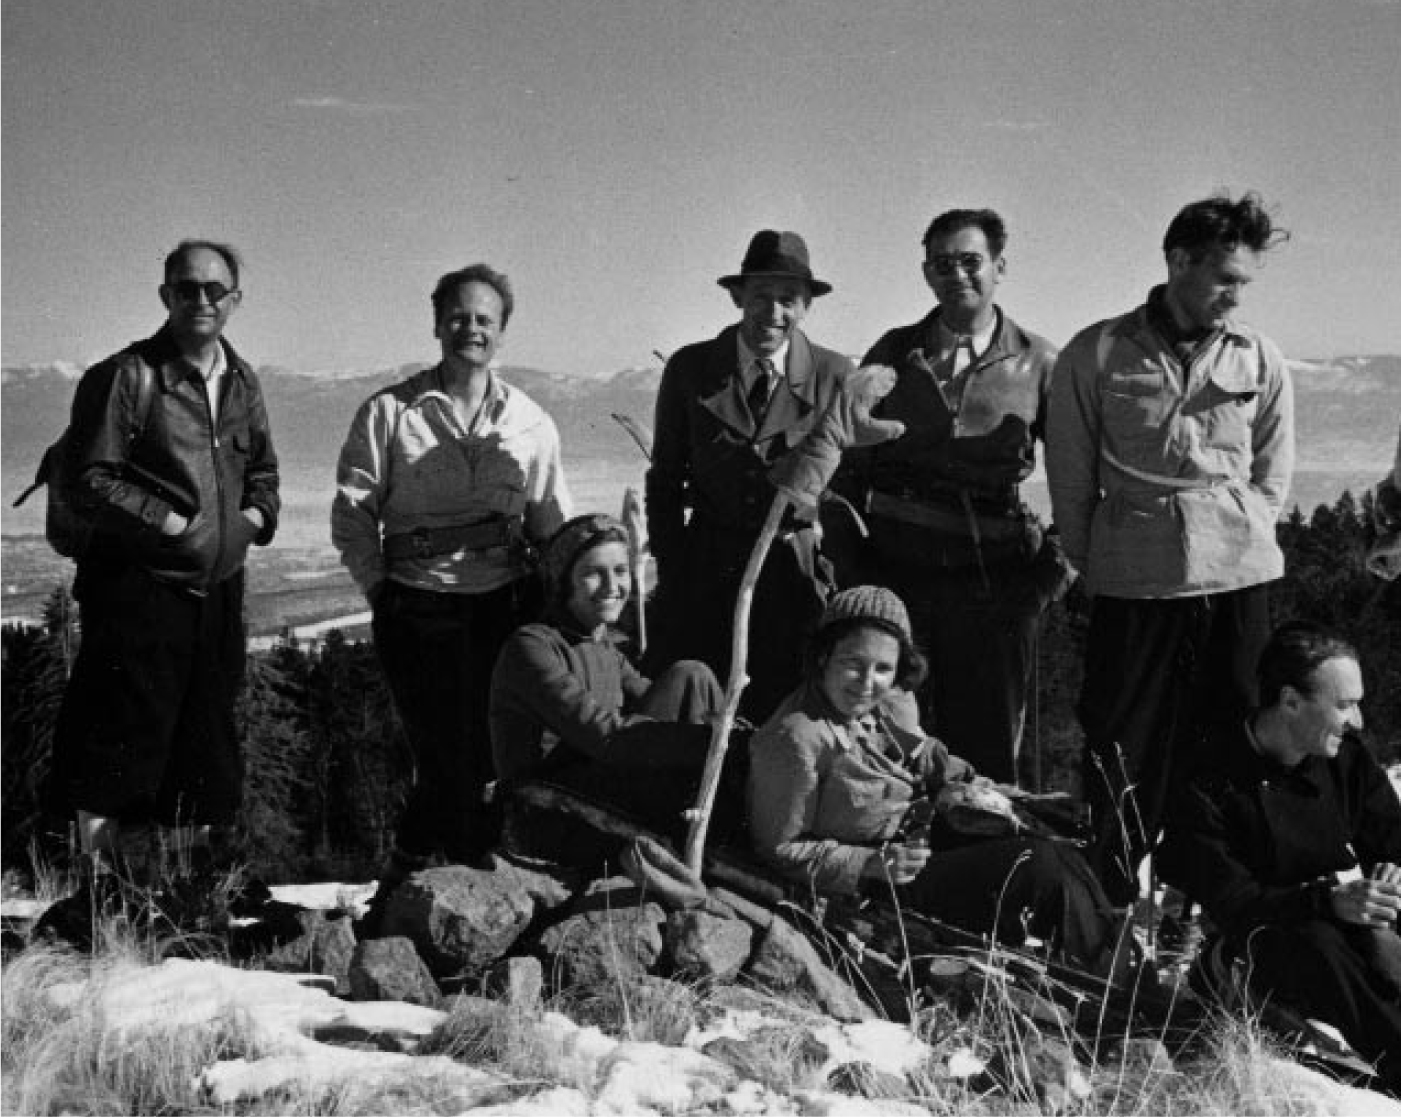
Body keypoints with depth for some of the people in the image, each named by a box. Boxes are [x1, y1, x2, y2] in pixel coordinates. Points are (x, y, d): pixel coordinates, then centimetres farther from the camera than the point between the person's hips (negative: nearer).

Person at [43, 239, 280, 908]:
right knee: (118, 739, -6)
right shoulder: (125, 377, -7)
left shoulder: (242, 383, 13)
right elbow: (92, 477, -11)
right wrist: (170, 521, -16)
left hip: (219, 590, 7)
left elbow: (263, 469, 24)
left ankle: (192, 875, 25)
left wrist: (255, 515, 5)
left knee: (204, 742, 13)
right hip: (138, 584, -7)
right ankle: (99, 883, 0)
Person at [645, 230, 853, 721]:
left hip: (797, 570, -1)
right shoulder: (689, 368, 3)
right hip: (705, 572, 1)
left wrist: (842, 581, 1)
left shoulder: (835, 375, -1)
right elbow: (665, 479, 9)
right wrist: (670, 575, 5)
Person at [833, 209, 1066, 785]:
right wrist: (847, 561, 5)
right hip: (894, 568, 1)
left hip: (995, 577, -1)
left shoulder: (1037, 361, 5)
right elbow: (848, 464, 13)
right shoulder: (893, 354, 9)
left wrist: (1060, 556, 2)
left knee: (990, 745, 4)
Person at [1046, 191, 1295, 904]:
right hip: (1132, 584, -2)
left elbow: (1273, 477, 14)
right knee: (1122, 750, 0)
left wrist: (1240, 540, 5)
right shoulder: (1096, 356, 1)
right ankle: (1113, 912, 12)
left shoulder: (1261, 362, 7)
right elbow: (1069, 478, 5)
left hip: (1240, 578, 2)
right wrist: (1095, 566, 5)